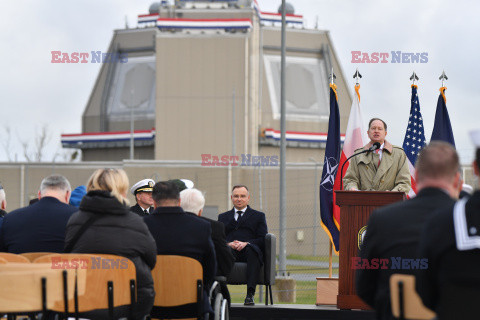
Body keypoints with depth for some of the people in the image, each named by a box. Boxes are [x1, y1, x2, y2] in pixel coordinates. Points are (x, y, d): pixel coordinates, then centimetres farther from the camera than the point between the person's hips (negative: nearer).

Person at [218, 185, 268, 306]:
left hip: (249, 251, -1)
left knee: (252, 249, -39)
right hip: (230, 251, 1)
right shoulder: (223, 217, 30)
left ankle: (250, 294, -45)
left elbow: (263, 240, 9)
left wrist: (246, 243, -11)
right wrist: (228, 244, -8)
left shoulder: (258, 216, 23)